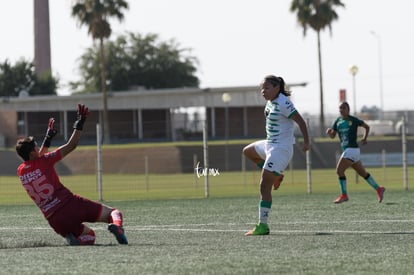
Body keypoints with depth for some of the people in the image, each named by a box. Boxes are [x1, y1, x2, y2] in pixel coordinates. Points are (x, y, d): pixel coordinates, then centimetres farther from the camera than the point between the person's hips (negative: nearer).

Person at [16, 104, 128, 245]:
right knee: (114, 213, 4)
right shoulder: (44, 162, -6)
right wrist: (80, 123, 4)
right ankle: (116, 226, -35)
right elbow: (71, 146, -3)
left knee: (89, 235, 26)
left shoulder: (21, 171, 10)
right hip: (71, 205, -5)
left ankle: (73, 240, -11)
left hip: (55, 220, 5)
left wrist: (48, 138, 37)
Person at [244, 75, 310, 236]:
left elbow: (300, 121, -21)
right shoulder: (271, 101, 7)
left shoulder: (283, 103, -21)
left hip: (280, 149, -10)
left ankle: (262, 226, -13)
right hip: (269, 144, 10)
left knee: (264, 186, -13)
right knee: (248, 151, 35)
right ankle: (276, 175, 30)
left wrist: (306, 142, -26)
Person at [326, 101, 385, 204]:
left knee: (339, 170, -14)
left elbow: (367, 127, 6)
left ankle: (344, 195, -7)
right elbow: (332, 136, 13)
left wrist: (364, 138, -3)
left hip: (352, 149, -8)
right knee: (362, 173, 14)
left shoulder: (353, 120, -7)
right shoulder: (338, 121, 10)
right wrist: (329, 132, -8)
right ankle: (378, 189, 24)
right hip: (346, 150, 8)